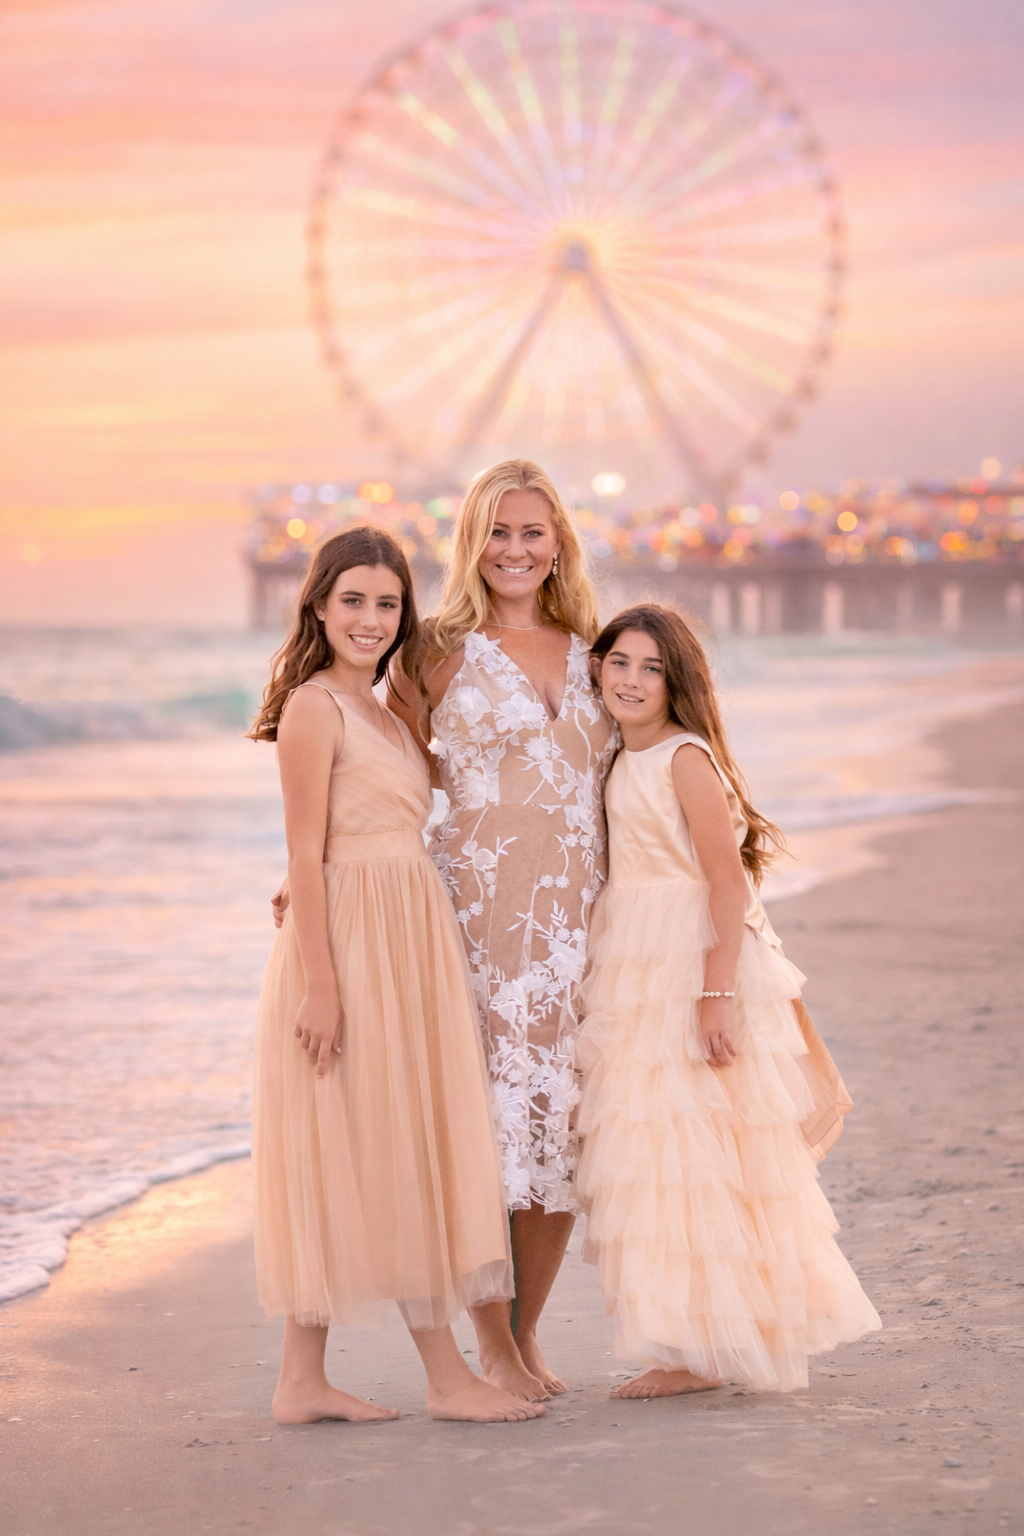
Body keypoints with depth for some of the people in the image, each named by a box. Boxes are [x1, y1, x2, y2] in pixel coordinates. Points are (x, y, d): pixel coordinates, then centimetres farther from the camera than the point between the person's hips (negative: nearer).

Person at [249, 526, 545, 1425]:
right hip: (352, 945, -9)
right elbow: (306, 855, -14)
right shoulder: (315, 708, -9)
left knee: (357, 1164, 8)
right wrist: (320, 981, -19)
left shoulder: (382, 713, 17)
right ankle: (446, 1374, 2)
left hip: (409, 946, 9)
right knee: (389, 1157, -3)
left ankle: (304, 1381, 11)